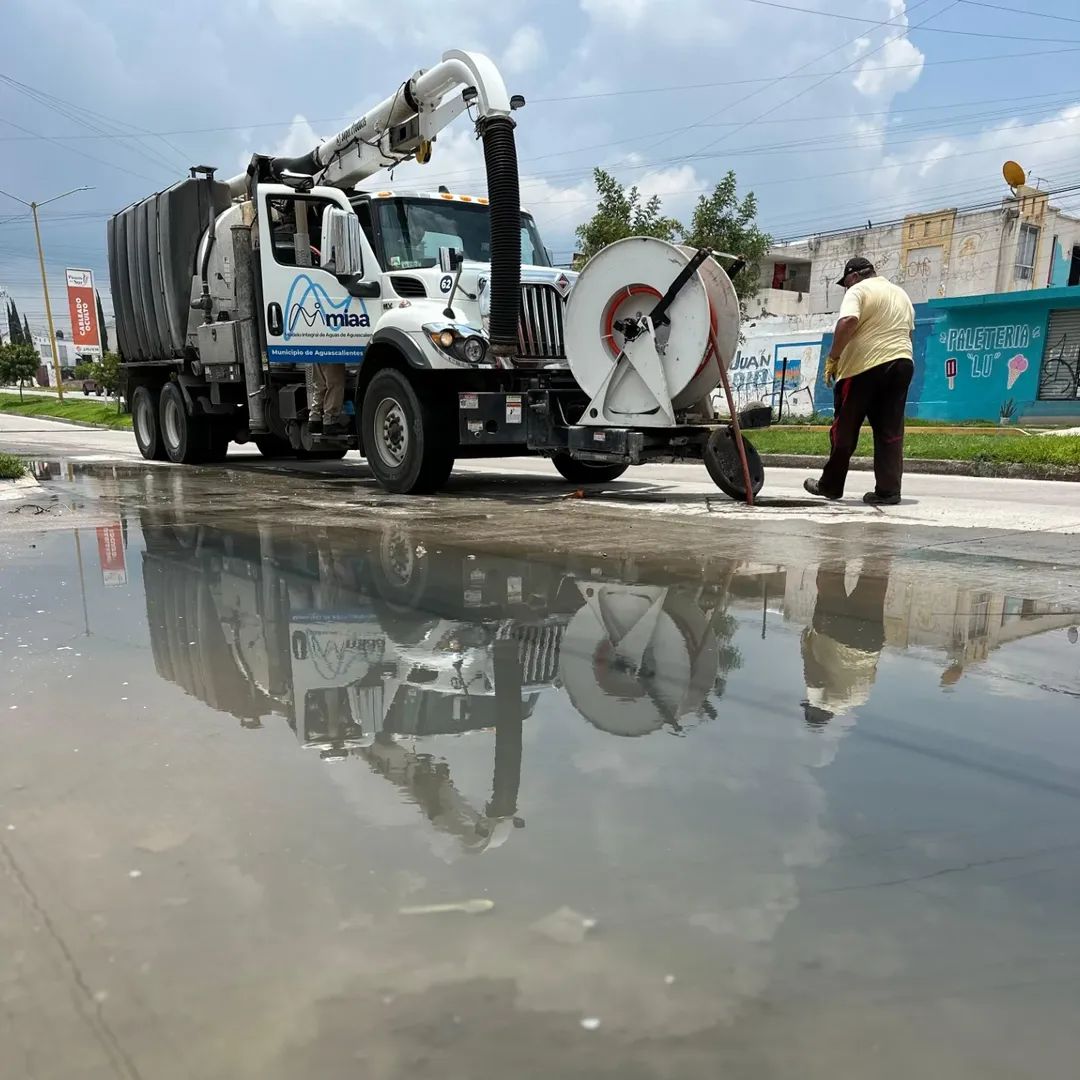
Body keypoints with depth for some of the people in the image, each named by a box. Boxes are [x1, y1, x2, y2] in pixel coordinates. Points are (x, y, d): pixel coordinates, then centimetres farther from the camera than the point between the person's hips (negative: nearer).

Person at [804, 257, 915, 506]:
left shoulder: (859, 291, -4)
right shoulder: (901, 294, 22)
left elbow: (848, 322, -21)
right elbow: (908, 331, 26)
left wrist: (833, 357, -17)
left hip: (865, 366, -7)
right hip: (902, 363, 7)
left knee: (844, 428, 4)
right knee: (891, 431, 5)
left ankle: (830, 485, 13)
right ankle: (888, 491, 1)